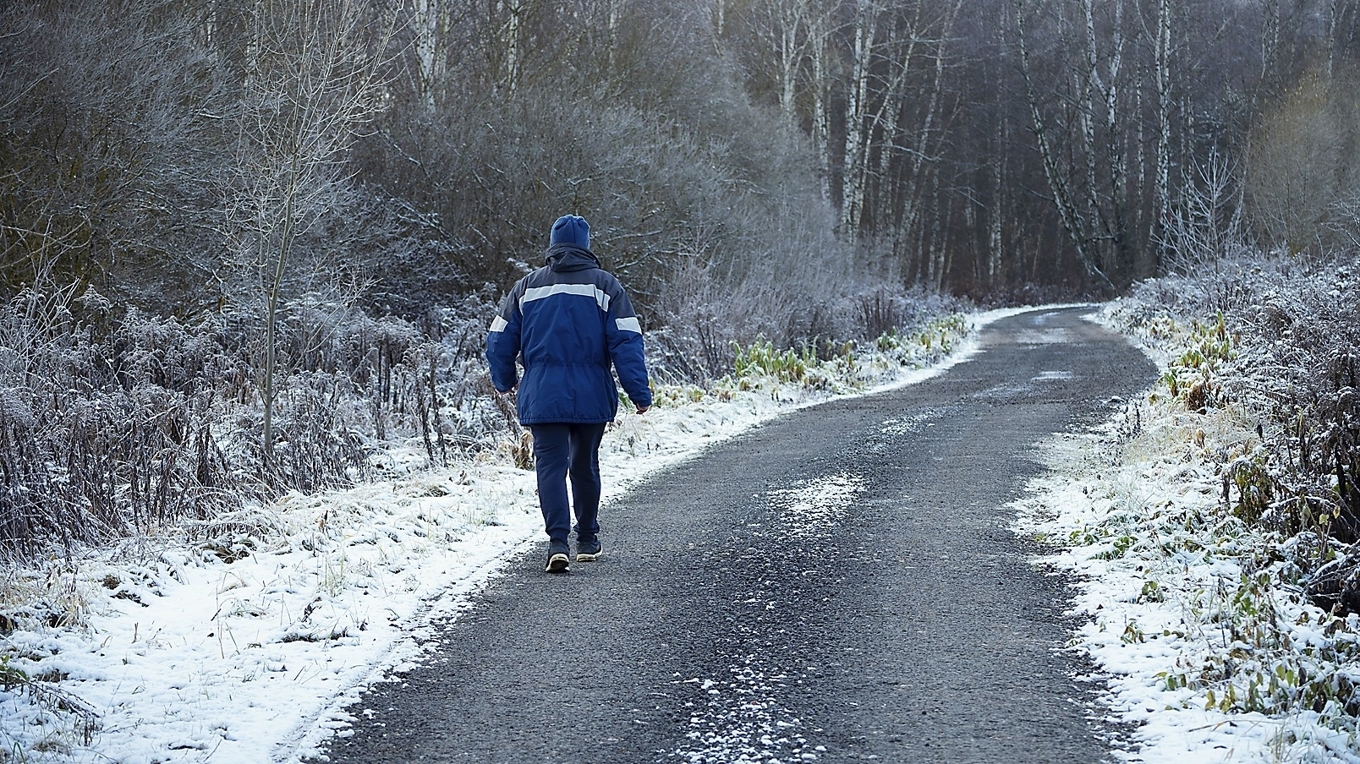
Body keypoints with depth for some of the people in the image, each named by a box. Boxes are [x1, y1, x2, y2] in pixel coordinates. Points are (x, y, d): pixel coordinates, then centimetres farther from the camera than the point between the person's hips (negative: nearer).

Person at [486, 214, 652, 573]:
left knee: (551, 466, -3)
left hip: (542, 398, 0)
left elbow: (499, 342, 9)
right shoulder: (604, 284, 1)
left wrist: (505, 382, 26)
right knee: (585, 466, 15)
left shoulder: (527, 287, 6)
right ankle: (587, 540, 25)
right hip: (592, 397, 0)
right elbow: (627, 342, -6)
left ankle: (558, 541, -19)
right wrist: (640, 392, -3)